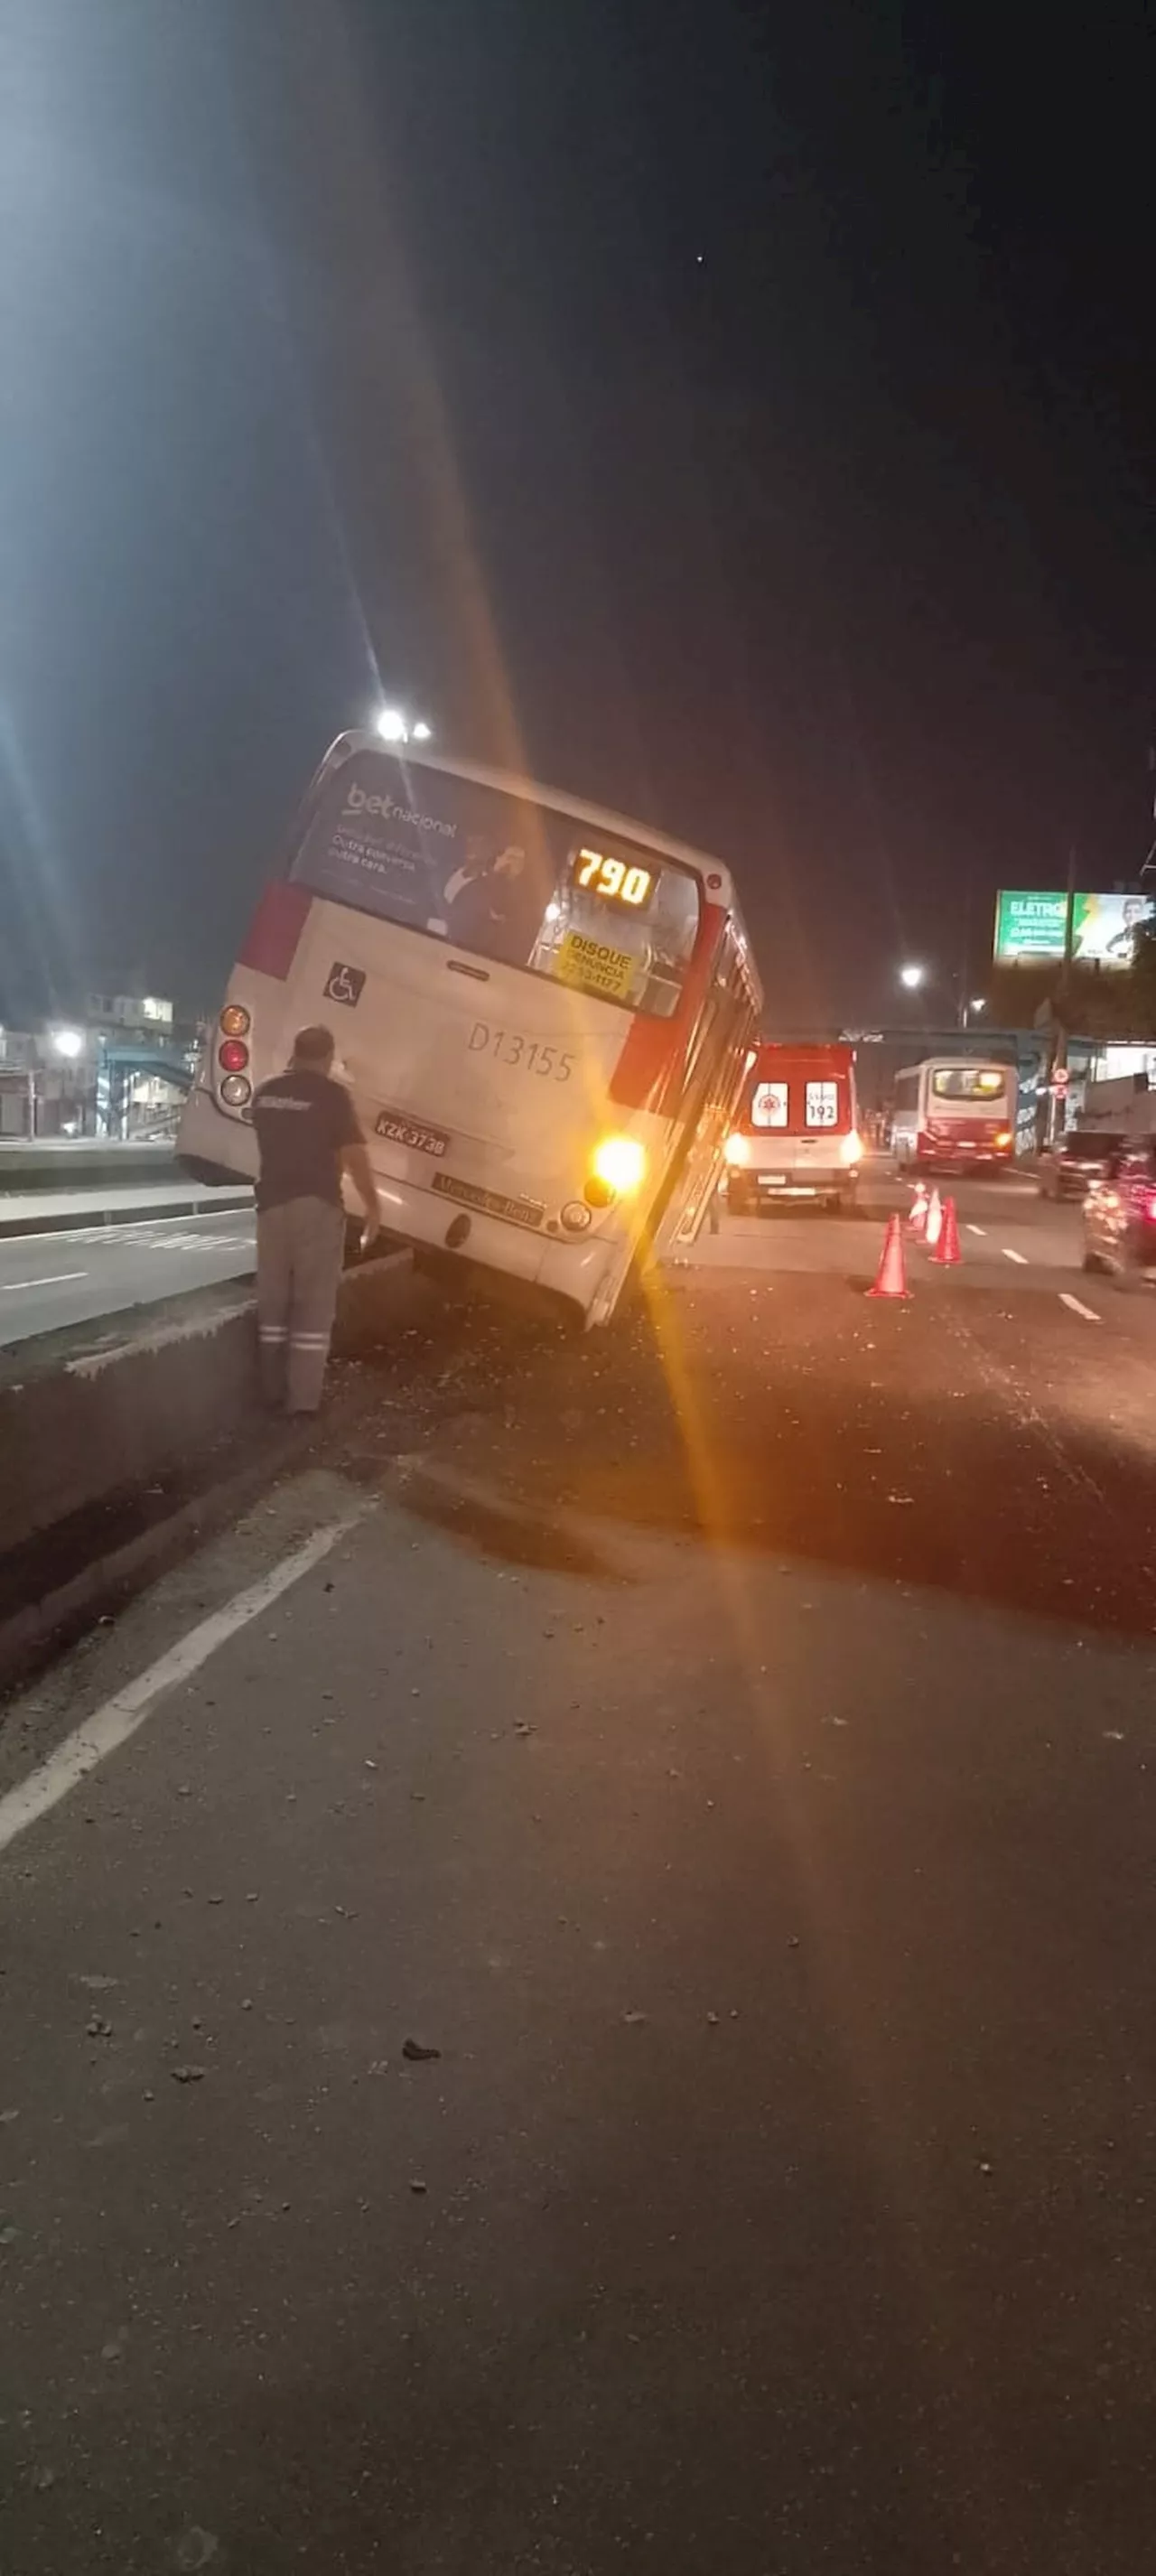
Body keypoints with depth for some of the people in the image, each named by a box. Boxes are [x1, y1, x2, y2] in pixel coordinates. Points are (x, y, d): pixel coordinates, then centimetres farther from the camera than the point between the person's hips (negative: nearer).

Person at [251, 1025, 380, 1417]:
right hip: (316, 1205, -5)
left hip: (273, 1203, 5)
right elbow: (354, 1155, -13)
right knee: (313, 1303, 0)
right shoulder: (331, 1094, -10)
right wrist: (372, 1205, -4)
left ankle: (272, 1390, 18)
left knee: (272, 1299, 13)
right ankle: (303, 1397, -2)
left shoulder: (266, 1092, 8)